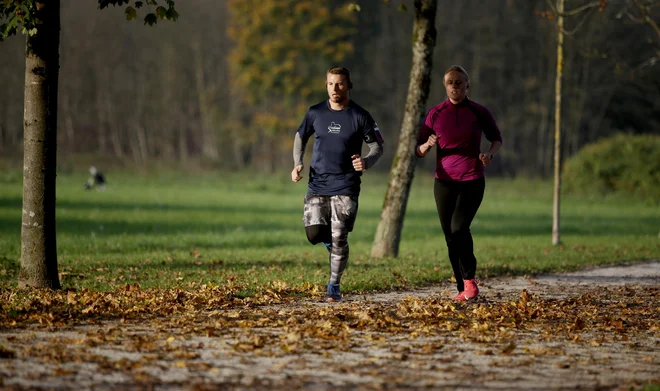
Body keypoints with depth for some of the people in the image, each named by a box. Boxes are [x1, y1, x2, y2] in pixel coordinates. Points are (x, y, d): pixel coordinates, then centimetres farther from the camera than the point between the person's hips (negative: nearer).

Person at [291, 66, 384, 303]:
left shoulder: (360, 116, -5)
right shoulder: (315, 113, 2)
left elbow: (377, 146, 1)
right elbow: (301, 137, 18)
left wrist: (366, 162, -20)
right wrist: (298, 164, 2)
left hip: (345, 187, -3)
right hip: (317, 184, 3)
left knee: (339, 238, -7)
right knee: (313, 233, -6)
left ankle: (334, 286, 7)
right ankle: (329, 240, 30)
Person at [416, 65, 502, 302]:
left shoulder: (479, 113, -1)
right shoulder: (435, 114, 2)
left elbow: (497, 139, 14)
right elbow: (419, 151, 6)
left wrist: (490, 154, -7)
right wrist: (428, 145, -17)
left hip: (472, 180, -2)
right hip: (444, 181, 3)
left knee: (459, 227, -21)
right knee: (450, 236, 2)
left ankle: (470, 278, -5)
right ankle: (463, 289, 12)